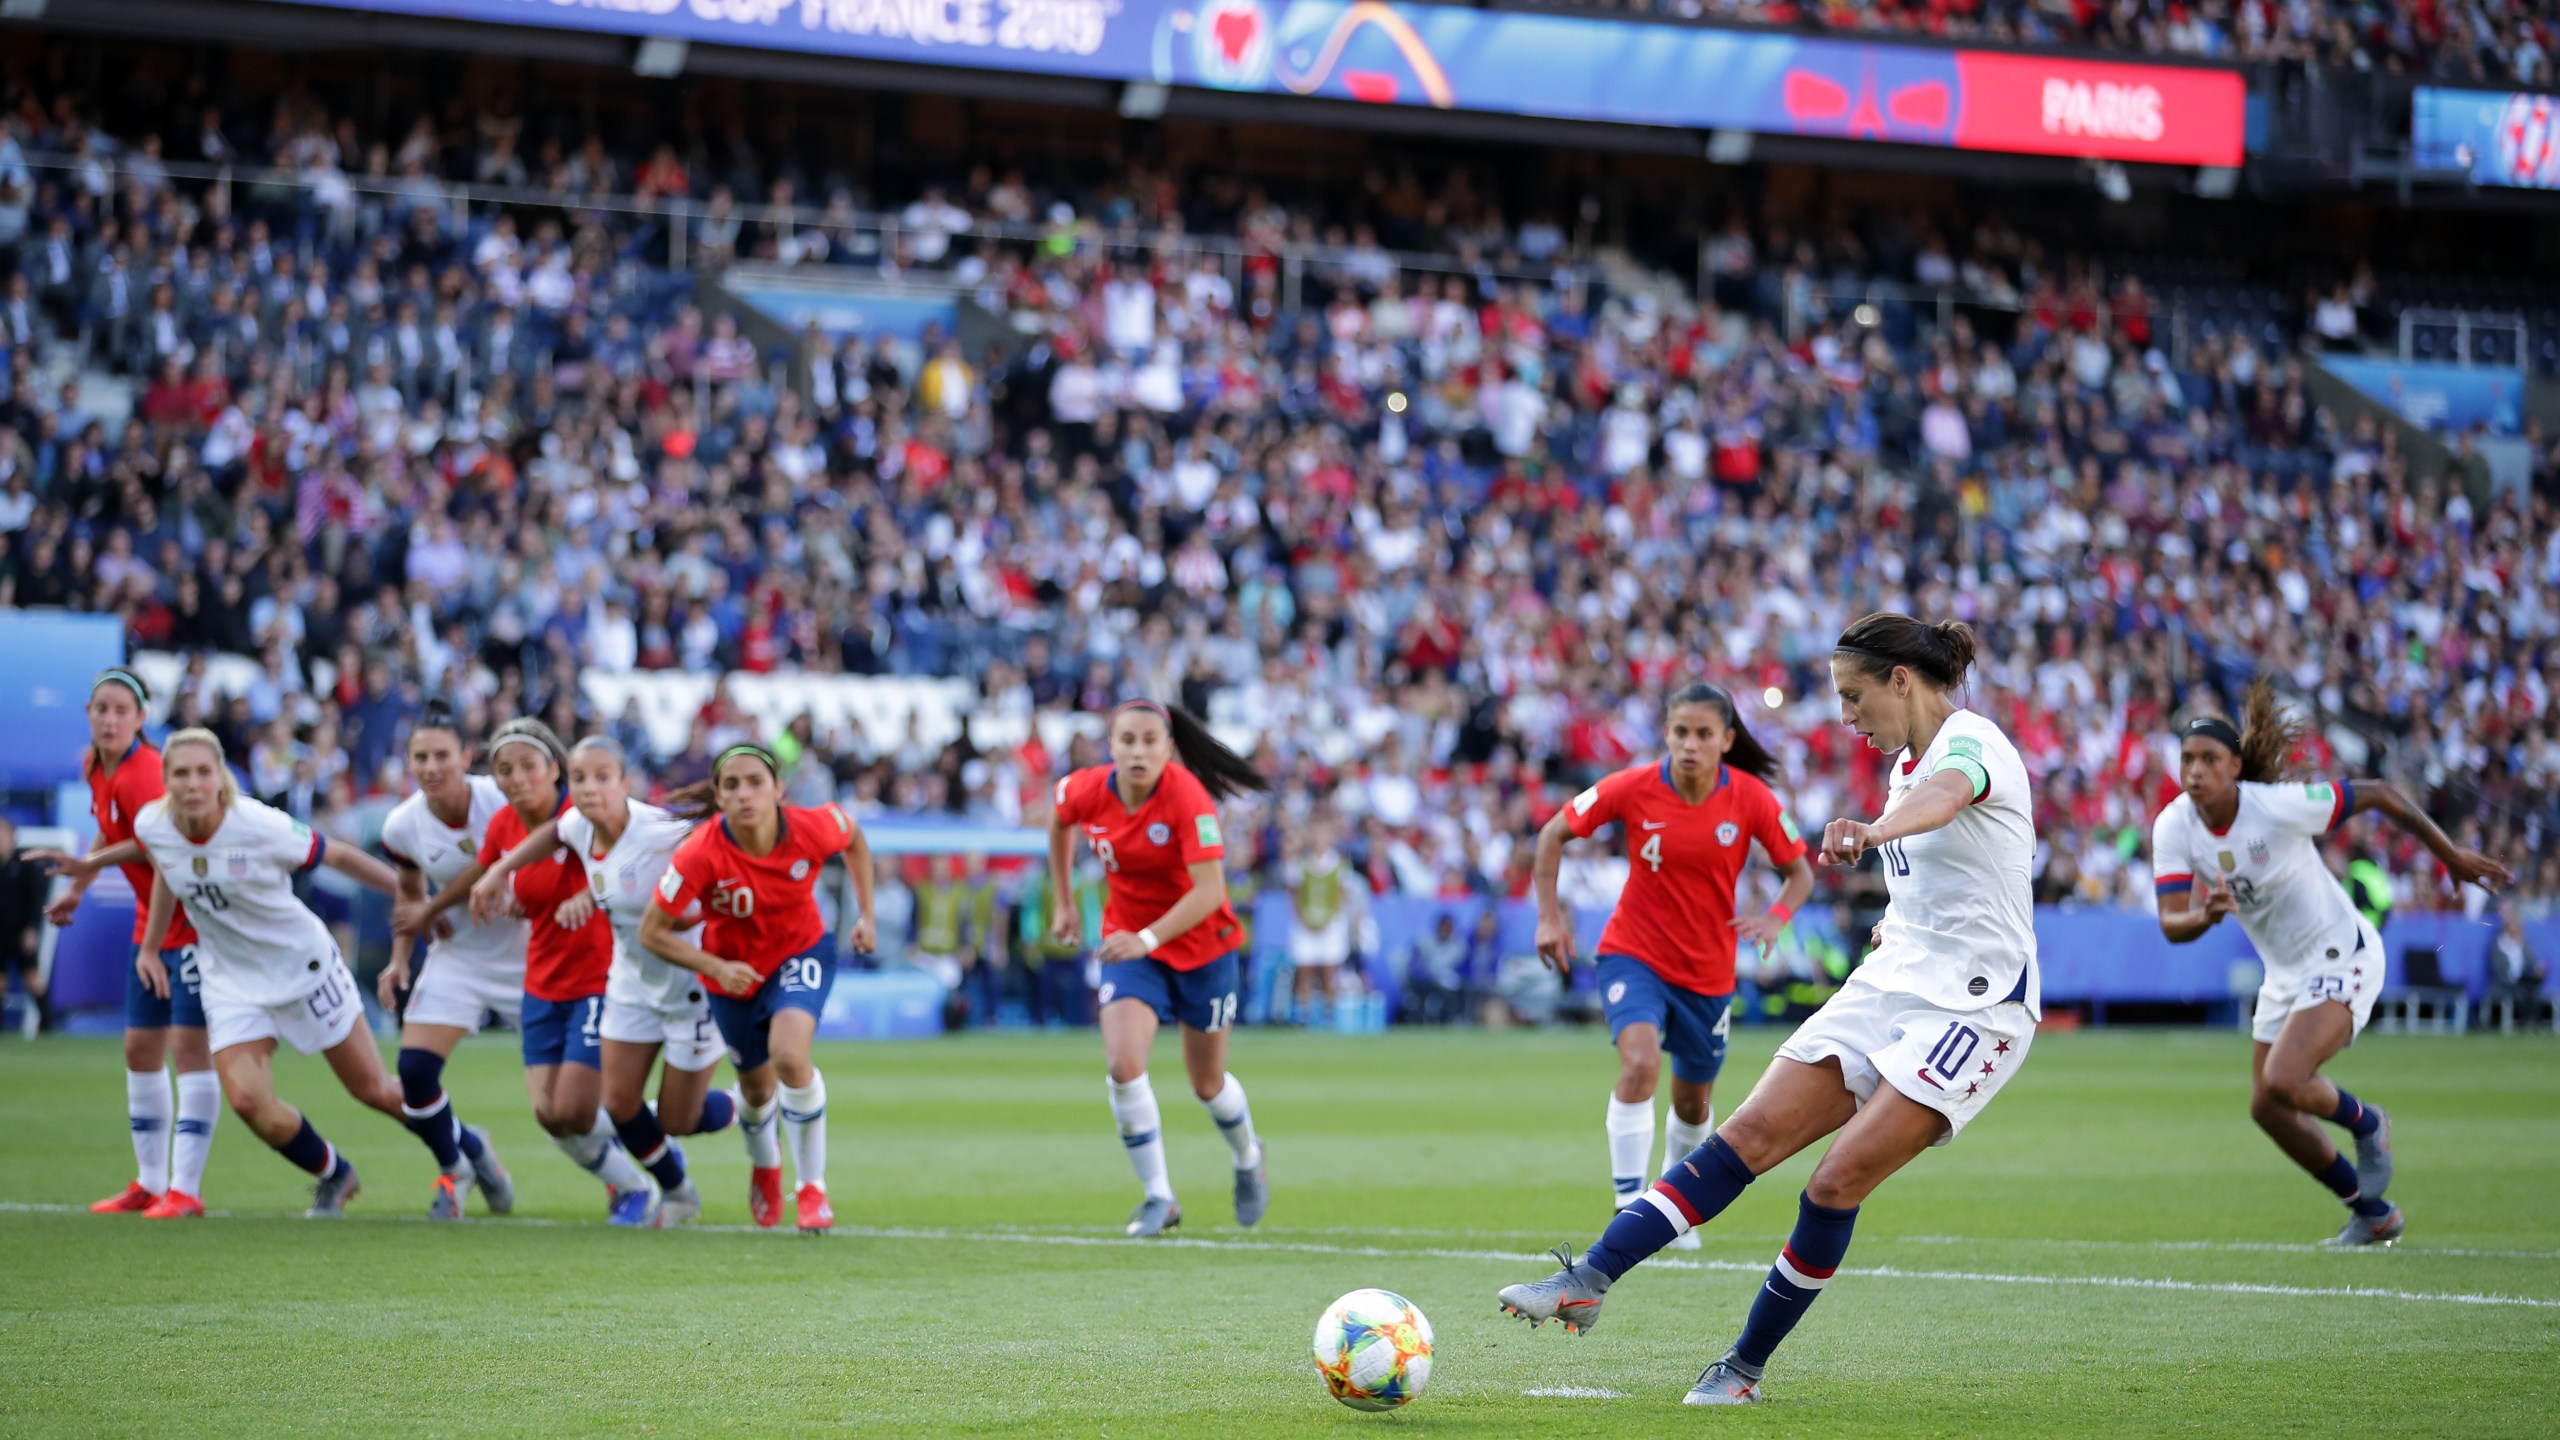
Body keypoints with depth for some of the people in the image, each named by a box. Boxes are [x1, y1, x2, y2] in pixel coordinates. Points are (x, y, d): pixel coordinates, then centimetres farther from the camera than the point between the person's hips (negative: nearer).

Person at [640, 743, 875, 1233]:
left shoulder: (812, 829, -27)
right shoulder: (701, 854, -32)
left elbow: (854, 838, 0)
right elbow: (651, 932, -22)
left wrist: (867, 915, -1)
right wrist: (715, 968, -32)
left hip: (801, 953, -1)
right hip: (733, 971, 1)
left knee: (790, 1056, -28)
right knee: (758, 1086, 17)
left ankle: (812, 1186, -8)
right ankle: (765, 1169, 54)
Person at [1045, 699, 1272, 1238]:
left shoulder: (1187, 796, -27)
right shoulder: (1086, 791, -14)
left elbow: (1210, 890, -33)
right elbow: (1059, 818, 12)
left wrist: (1147, 939, -42)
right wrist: (1064, 903, 14)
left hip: (1201, 946, -2)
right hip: (1128, 942, 3)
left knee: (1207, 1084, 11)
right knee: (1124, 1067, -19)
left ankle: (1248, 1159, 45)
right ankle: (1158, 1198, -5)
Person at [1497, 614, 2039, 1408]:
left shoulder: (1971, 742, -15)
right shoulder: (1906, 759, 13)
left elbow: (1946, 793, -42)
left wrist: (1873, 831, -62)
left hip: (1973, 1007, -8)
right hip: (1889, 987, 8)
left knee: (1838, 1179, -15)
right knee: (1753, 1131, -7)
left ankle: (1746, 1366, 0)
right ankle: (1590, 1279, -15)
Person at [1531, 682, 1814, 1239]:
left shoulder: (1752, 800, -13)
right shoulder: (1631, 789, -16)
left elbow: (1800, 871, -2)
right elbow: (1553, 834, -2)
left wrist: (1776, 917, -22)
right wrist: (1549, 916, -9)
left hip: (1708, 971, 2)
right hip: (1633, 954, -2)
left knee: (1693, 1100, 16)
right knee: (1640, 1062, -28)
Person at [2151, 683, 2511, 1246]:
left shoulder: (2281, 805, -27)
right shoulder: (2174, 827, -13)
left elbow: (2378, 794, -14)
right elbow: (2171, 924, -18)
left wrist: (2451, 855, -6)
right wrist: (2205, 916, -42)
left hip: (2343, 956, -7)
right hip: (2285, 972, 7)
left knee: (2282, 1083, -24)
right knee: (2268, 1111, 10)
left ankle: (2365, 1123, 11)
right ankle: (2373, 1214, 31)